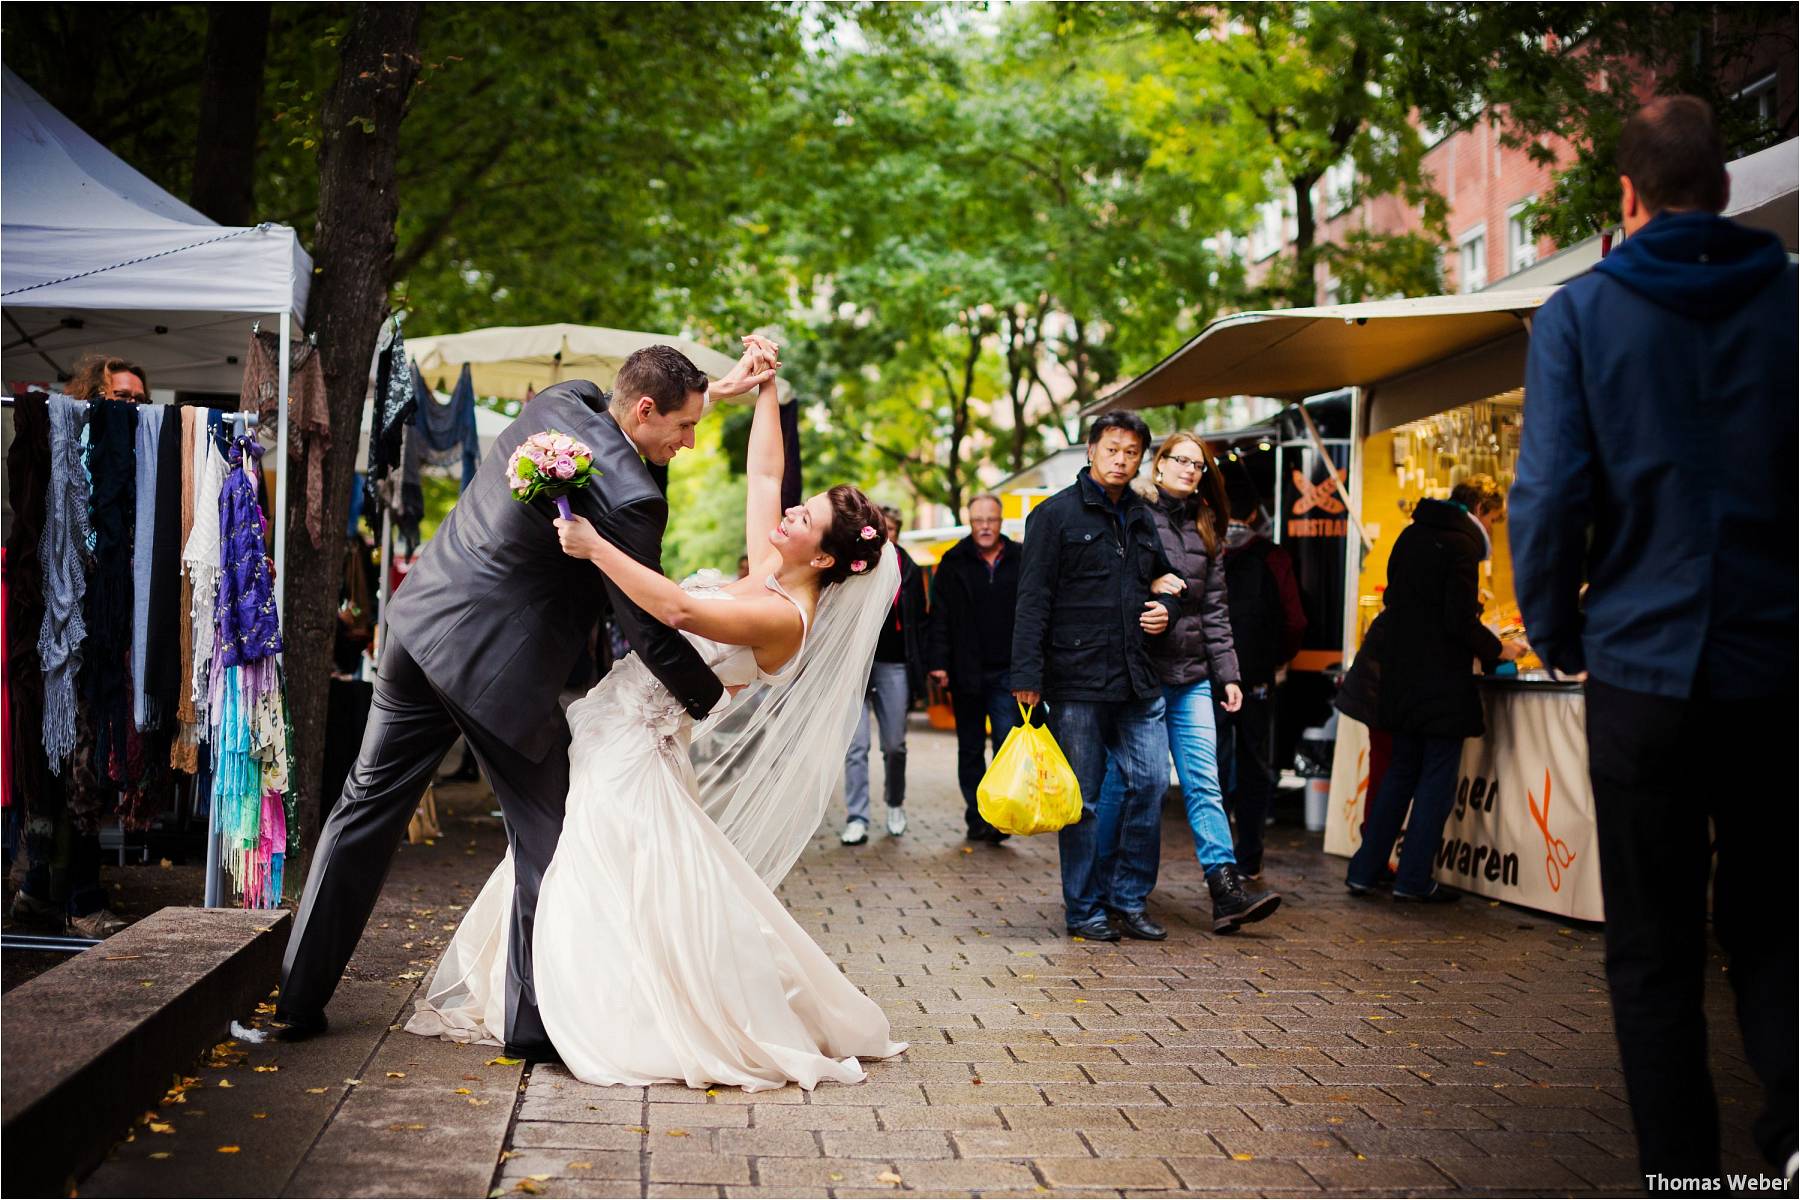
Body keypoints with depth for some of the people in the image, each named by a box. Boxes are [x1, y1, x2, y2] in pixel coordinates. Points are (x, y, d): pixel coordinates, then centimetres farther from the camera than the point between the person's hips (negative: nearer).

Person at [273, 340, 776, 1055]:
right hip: (495, 668, -9)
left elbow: (621, 406, 29)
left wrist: (716, 389, 25)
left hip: (419, 621, 9)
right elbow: (649, 629, -11)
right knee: (545, 836, 7)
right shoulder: (628, 499, -19)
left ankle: (298, 1000, 23)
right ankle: (534, 1021, 13)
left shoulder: (560, 401, 4)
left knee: (365, 808, 15)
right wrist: (713, 699, 4)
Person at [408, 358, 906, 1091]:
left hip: (637, 750, -10)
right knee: (565, 885, 15)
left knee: (622, 897, -10)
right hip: (612, 734, 10)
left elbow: (676, 610, -33)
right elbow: (764, 472, 19)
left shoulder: (786, 619, -19)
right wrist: (765, 389, 15)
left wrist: (595, 547, -31)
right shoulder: (767, 572, 7)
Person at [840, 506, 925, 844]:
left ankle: (895, 804, 30)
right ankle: (857, 818, -5)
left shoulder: (909, 572, 8)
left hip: (894, 666, 1)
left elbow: (920, 624, 10)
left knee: (895, 745, 7)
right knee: (856, 745, -7)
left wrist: (919, 670, 4)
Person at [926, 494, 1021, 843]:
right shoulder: (953, 564, 4)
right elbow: (940, 617, 2)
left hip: (1008, 672, -1)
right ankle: (976, 817, 17)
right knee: (970, 749, 9)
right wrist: (938, 662, -7)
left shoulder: (1021, 562, 6)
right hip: (967, 673, 1)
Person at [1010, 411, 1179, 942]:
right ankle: (1084, 909, 11)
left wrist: (1166, 608, 7)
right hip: (1077, 681, -5)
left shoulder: (1143, 518, 16)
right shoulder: (1057, 514, -2)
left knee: (1151, 784, 1)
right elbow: (1033, 599, -6)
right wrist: (1027, 674, -13)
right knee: (1082, 800, 1)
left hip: (1138, 681, 5)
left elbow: (1162, 578, 31)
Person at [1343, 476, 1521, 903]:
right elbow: (1460, 622, -19)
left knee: (1400, 772, 15)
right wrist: (1497, 650, -3)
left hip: (1402, 672, 8)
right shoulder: (1461, 545, -13)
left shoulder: (1411, 535, 12)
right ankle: (1413, 879, 4)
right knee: (1437, 779, 1)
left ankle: (1364, 871, 14)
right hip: (1441, 678, -8)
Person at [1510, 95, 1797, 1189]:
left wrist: (1556, 635, 6)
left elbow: (1551, 494, -8)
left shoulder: (1580, 316, -2)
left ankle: (1682, 1170, 10)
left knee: (1654, 949, 9)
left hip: (1644, 664, -2)